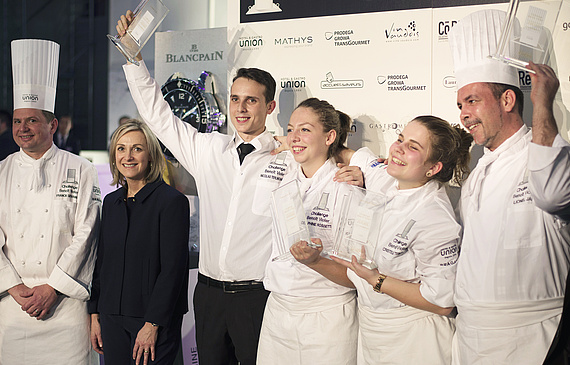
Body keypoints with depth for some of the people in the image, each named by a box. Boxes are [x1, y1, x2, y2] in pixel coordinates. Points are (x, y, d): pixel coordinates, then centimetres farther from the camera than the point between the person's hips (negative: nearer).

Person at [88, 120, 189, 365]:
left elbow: (173, 269, -13)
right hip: (112, 318, 6)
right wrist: (95, 314, 9)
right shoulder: (111, 202, 11)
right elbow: (102, 262, 15)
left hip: (155, 318, -6)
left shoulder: (172, 201, -9)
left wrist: (153, 324, -16)